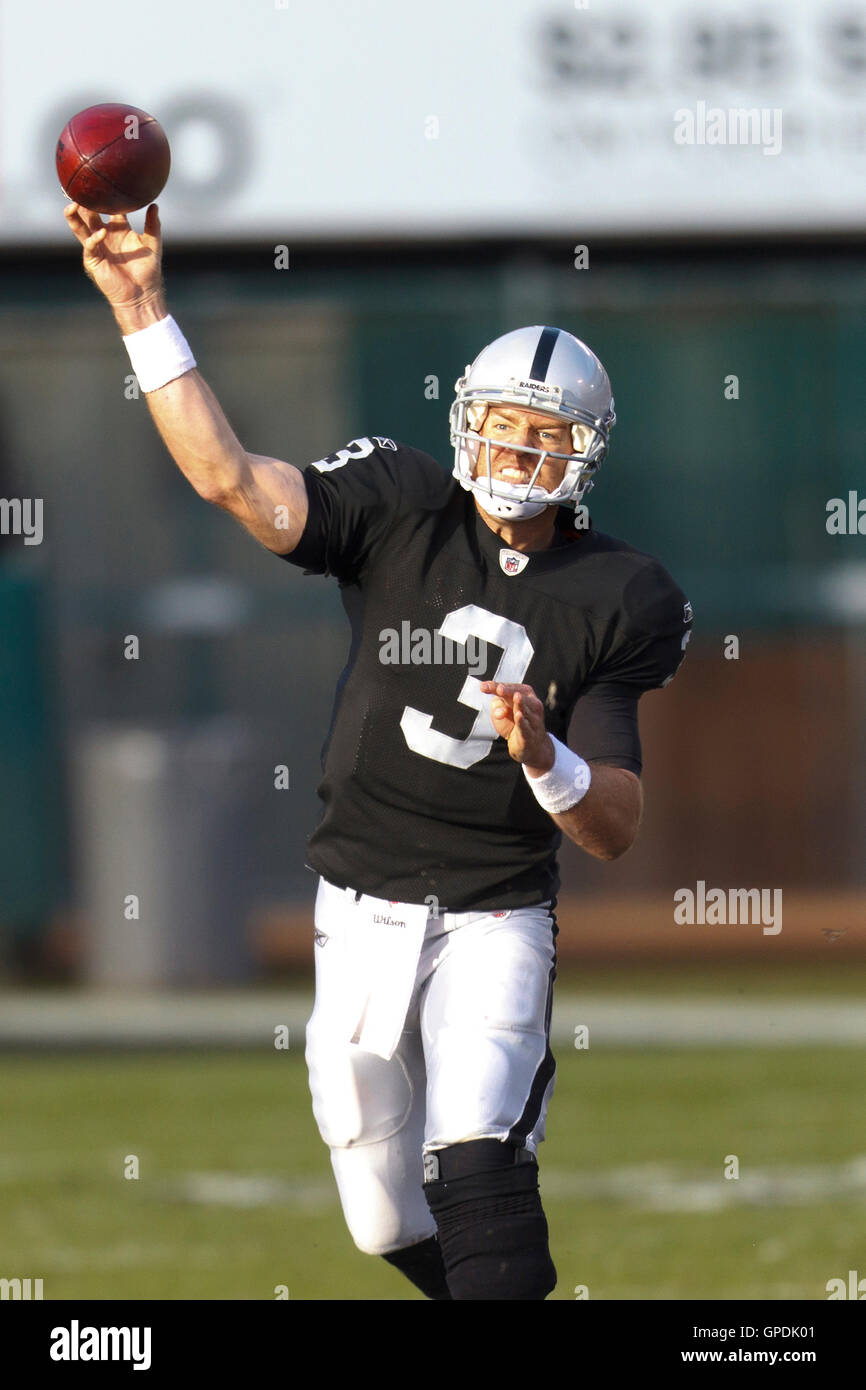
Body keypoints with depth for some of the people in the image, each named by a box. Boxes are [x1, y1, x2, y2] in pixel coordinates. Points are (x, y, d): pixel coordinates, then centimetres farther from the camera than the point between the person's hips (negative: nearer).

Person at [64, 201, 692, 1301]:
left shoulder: (612, 603, -5)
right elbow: (227, 476, -16)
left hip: (496, 919, -2)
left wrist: (543, 759, -28)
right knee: (390, 1221, 8)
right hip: (362, 910, 2)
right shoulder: (403, 516, -3)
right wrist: (139, 305, -24)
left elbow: (615, 830, -6)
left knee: (476, 1167, -25)